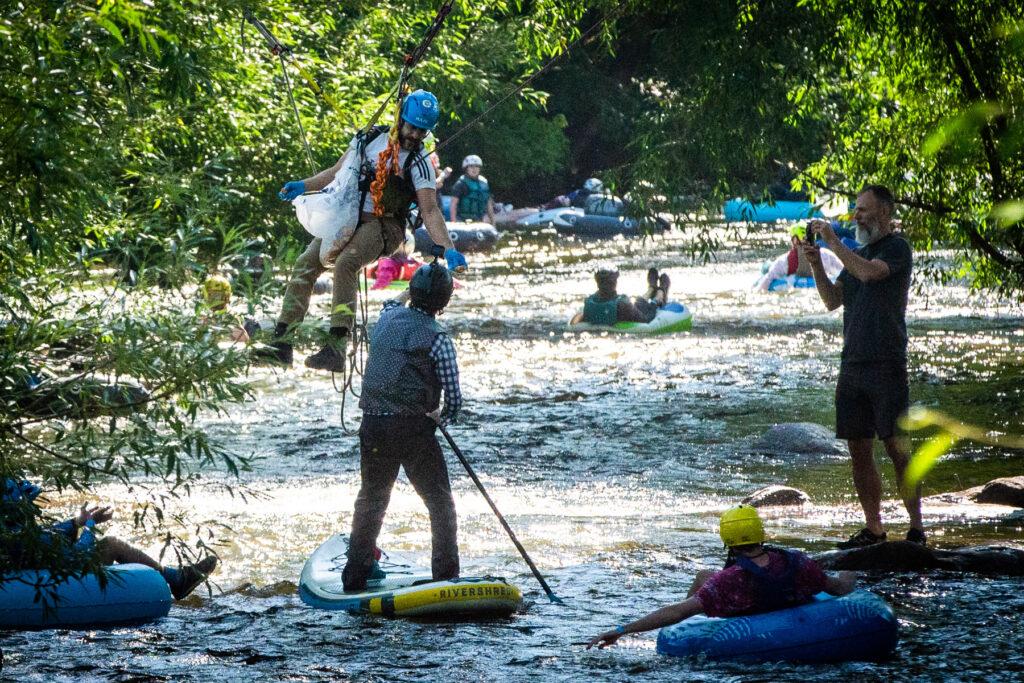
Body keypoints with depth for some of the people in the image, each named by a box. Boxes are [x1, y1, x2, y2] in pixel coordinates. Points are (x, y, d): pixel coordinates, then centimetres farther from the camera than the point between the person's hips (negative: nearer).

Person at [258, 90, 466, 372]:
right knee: (305, 264, -15)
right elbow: (338, 172, 17)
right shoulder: (372, 138, 7)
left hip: (383, 226, -5)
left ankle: (336, 348, -40)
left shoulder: (420, 165, -7)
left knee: (345, 263, -33)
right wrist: (303, 186, 4)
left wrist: (449, 249, -23)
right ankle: (281, 342, -15)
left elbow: (430, 211, -11)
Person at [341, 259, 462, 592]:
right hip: (413, 428, -6)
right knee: (440, 502, 7)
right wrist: (441, 417, 11)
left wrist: (409, 290, 51)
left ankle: (355, 575, 22)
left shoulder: (387, 319, 7)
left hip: (372, 427, 6)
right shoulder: (437, 338, -10)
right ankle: (446, 575, 2)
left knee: (371, 499, 21)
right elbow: (454, 399, -9)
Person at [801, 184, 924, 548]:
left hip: (887, 364, -7)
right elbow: (833, 300, 16)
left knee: (896, 446, -8)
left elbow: (869, 272, -21)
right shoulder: (857, 252, 19)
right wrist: (816, 263, 2)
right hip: (852, 364, 8)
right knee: (859, 450, 6)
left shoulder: (897, 248, -4)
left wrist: (833, 242, -13)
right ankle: (873, 528, 11)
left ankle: (916, 527, -4)